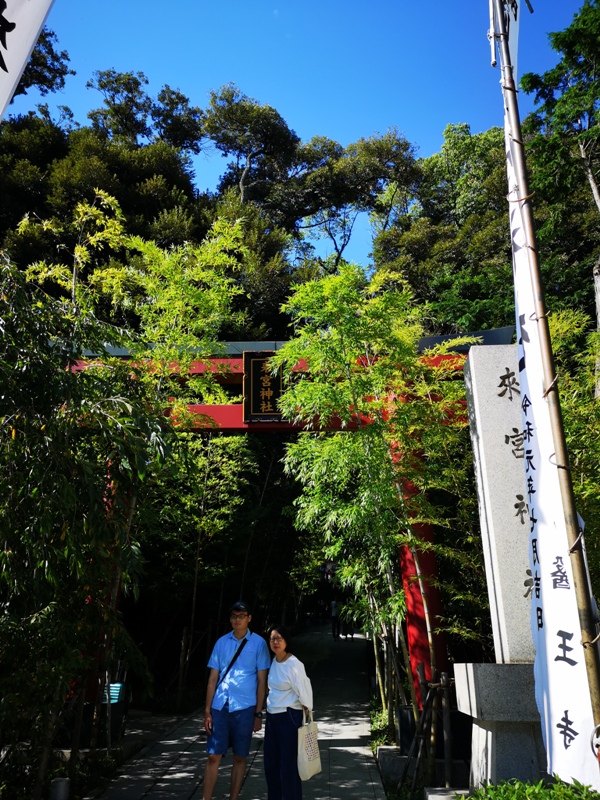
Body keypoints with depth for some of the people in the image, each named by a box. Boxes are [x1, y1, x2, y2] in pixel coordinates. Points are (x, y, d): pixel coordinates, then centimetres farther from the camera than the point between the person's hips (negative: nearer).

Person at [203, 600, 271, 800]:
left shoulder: (258, 643, -2)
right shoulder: (221, 642, 5)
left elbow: (262, 681, 0)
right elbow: (213, 679, 7)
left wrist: (258, 713, -2)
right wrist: (207, 711, 3)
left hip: (244, 708, -2)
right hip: (220, 707, 2)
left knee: (239, 758, 9)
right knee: (213, 756, 3)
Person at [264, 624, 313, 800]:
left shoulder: (294, 664, -19)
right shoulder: (273, 661, 4)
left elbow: (303, 692, -13)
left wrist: (305, 715, -5)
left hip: (289, 718, -8)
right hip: (272, 716, 8)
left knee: (288, 764, 0)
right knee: (270, 762, 14)